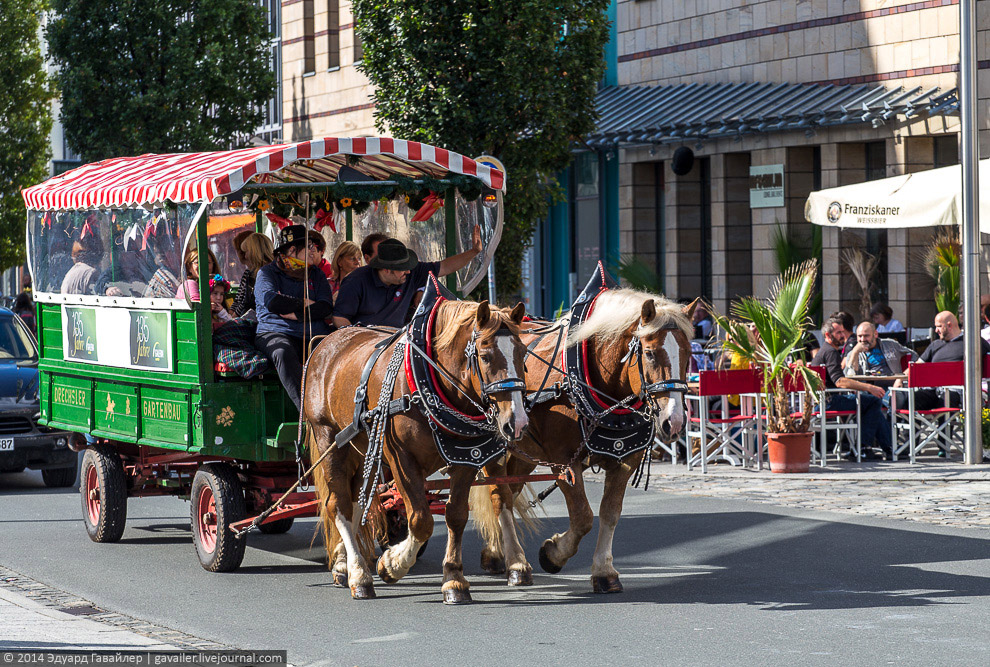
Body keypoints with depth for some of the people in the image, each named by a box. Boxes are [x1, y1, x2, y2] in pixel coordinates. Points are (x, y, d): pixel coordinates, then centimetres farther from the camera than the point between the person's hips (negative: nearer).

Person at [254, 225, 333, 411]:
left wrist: (298, 315, -10)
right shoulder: (267, 273, 9)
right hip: (276, 332, -4)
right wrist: (305, 304, 0)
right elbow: (272, 302, -11)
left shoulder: (316, 274, 21)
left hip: (315, 335, 4)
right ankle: (307, 408, -51)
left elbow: (326, 307, 5)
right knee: (284, 353, -39)